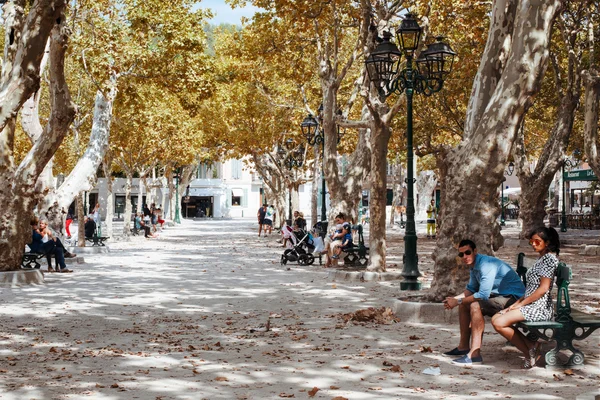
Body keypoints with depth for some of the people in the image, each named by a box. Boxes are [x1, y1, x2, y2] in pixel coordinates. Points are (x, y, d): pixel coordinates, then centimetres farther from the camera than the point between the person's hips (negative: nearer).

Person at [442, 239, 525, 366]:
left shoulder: (486, 264, -23)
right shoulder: (474, 266, 8)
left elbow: (483, 295, -29)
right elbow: (471, 289, 22)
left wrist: (458, 301, -19)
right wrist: (455, 299, 3)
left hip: (513, 298, -11)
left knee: (475, 305, -30)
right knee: (464, 304, 13)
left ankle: (475, 354, -32)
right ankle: (463, 347, 18)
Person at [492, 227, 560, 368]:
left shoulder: (550, 258, -10)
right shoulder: (542, 258, 20)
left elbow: (543, 289, -17)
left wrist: (521, 304, -13)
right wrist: (517, 303, 9)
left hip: (540, 307, -11)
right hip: (532, 306, 11)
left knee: (499, 323, -21)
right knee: (496, 319, 3)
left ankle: (529, 352, -6)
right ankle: (531, 346, -2)